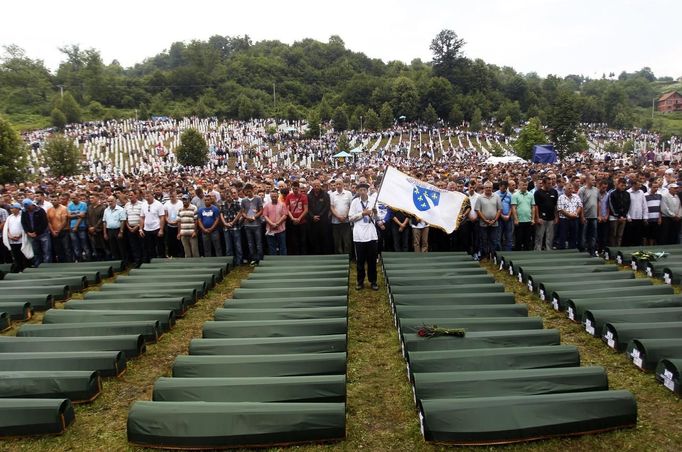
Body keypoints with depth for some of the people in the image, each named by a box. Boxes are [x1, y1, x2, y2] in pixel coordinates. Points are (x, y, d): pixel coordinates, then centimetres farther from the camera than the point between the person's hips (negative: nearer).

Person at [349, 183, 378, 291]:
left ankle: (373, 281, 18)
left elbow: (376, 217, 12)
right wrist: (362, 213, -13)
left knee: (372, 259, 7)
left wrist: (374, 213, -9)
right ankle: (360, 281, 19)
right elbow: (351, 218, -4)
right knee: (360, 260, 7)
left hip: (371, 234, 2)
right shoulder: (355, 202, -1)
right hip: (359, 235, -1)